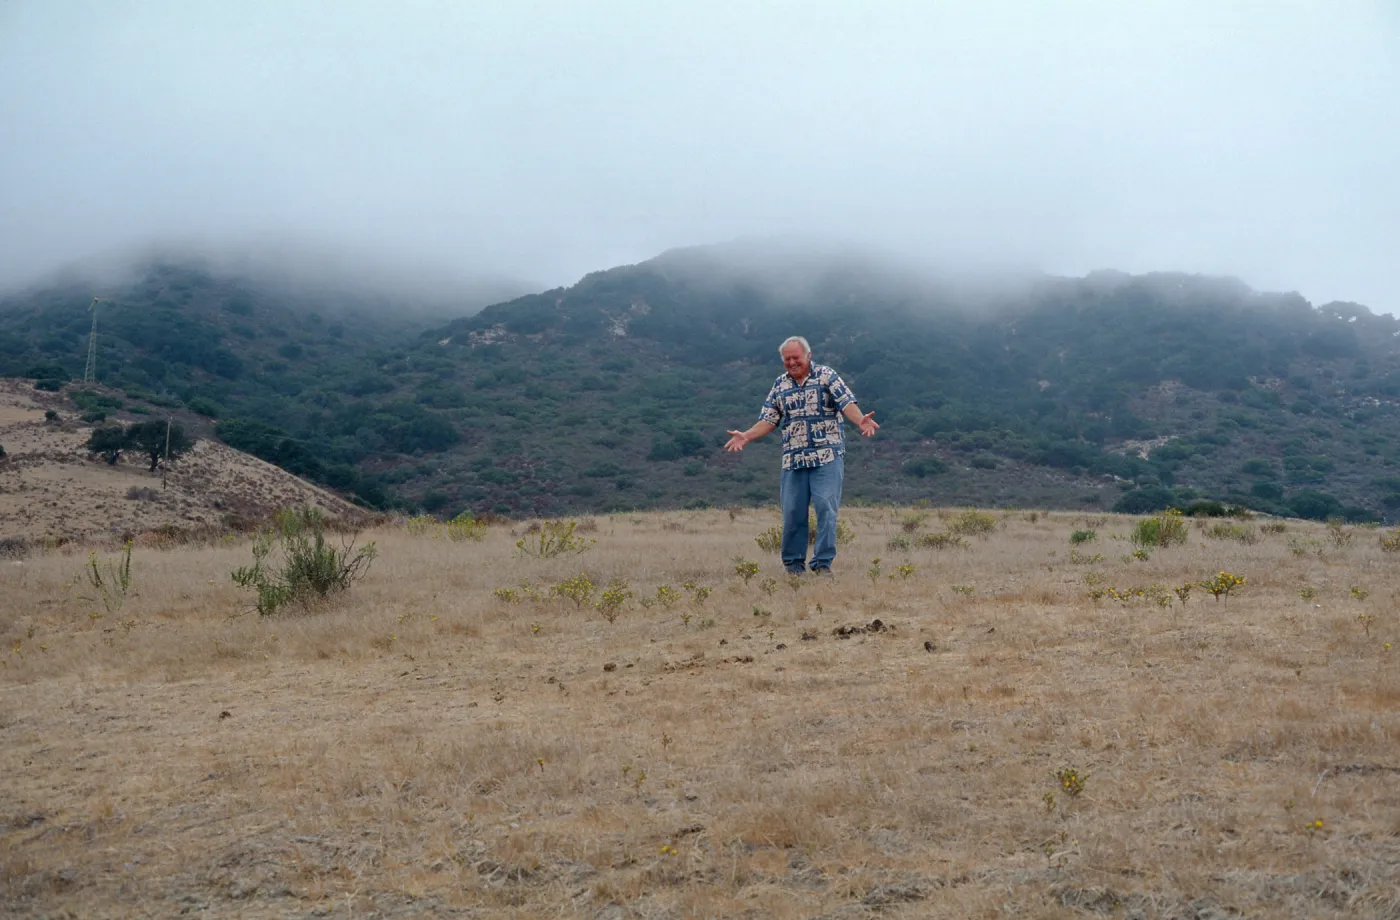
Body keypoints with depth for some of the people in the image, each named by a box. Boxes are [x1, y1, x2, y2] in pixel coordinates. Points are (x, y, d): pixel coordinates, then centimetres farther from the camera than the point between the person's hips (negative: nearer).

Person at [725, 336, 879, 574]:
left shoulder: (827, 376, 2)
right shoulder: (780, 385, 14)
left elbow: (847, 403, -10)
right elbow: (769, 420, 13)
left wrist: (861, 420, -29)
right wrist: (746, 436, -2)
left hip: (827, 456, -4)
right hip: (793, 459, 4)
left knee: (826, 506, -10)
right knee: (792, 511, 3)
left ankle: (823, 562, -4)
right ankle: (793, 563, 15)